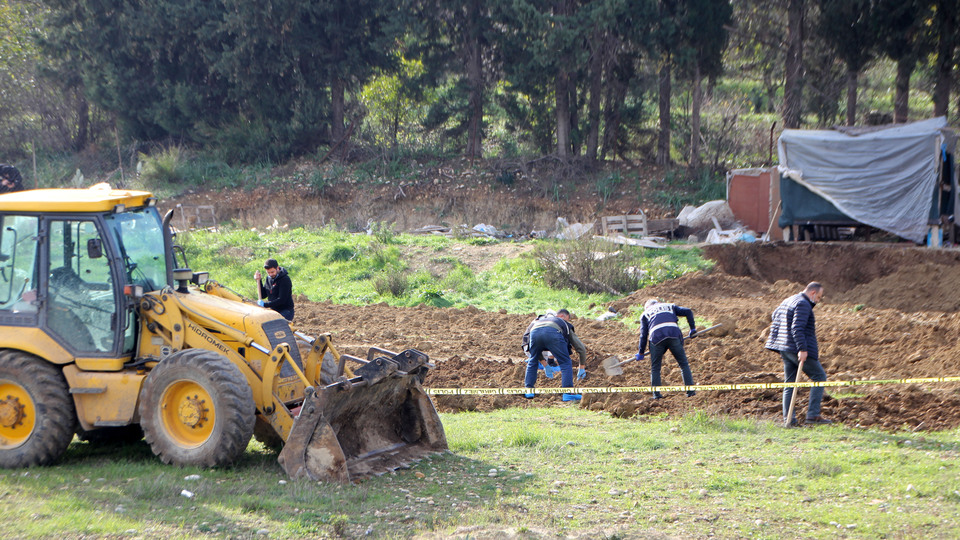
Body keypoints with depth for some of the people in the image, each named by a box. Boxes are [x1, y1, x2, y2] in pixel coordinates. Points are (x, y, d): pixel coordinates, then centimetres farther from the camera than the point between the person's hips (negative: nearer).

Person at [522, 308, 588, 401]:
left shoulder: (539, 319, 47)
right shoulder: (566, 326, 38)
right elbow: (581, 348, 39)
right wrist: (582, 367, 52)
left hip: (535, 331, 3)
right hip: (553, 333, -3)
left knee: (532, 362, 25)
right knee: (565, 363, 10)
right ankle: (568, 393, 2)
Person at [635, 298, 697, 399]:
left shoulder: (645, 314, 27)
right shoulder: (670, 306, 32)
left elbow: (643, 335, 21)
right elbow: (688, 312, 18)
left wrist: (641, 353, 26)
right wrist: (692, 328, 25)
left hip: (656, 337, 0)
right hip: (674, 336, 1)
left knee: (655, 368, 13)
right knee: (684, 364, 11)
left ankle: (656, 394, 7)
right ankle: (690, 390, 5)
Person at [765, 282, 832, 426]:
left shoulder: (788, 301, 18)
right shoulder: (803, 304, -14)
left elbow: (775, 315, 34)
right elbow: (797, 328, -24)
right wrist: (802, 349, -27)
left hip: (785, 349, 10)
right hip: (797, 348, -10)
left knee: (790, 382, 11)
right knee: (820, 377, 0)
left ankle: (788, 419, 7)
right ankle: (813, 414, -5)